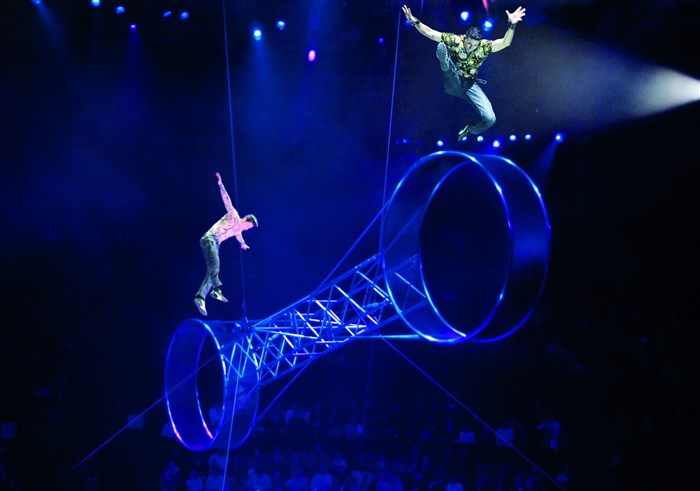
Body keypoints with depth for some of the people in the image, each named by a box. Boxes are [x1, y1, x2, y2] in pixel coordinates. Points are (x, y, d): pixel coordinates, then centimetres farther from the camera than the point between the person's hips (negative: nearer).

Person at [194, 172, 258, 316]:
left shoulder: (238, 230, 24)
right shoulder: (233, 215, 3)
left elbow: (238, 237, 49)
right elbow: (226, 199, -5)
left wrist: (243, 244, 69)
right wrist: (220, 184, -12)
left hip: (215, 244, 8)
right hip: (209, 238, -8)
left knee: (212, 272, -6)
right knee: (214, 265, -29)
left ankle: (200, 298, -17)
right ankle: (216, 290, -47)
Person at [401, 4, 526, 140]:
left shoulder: (484, 46, -8)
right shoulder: (454, 40, -8)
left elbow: (505, 43, -24)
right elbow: (429, 32, -8)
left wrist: (511, 25, -42)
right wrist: (414, 21, -24)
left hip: (469, 85, 2)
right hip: (452, 83, -2)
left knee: (490, 119, -15)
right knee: (441, 46, -21)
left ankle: (469, 129, 16)